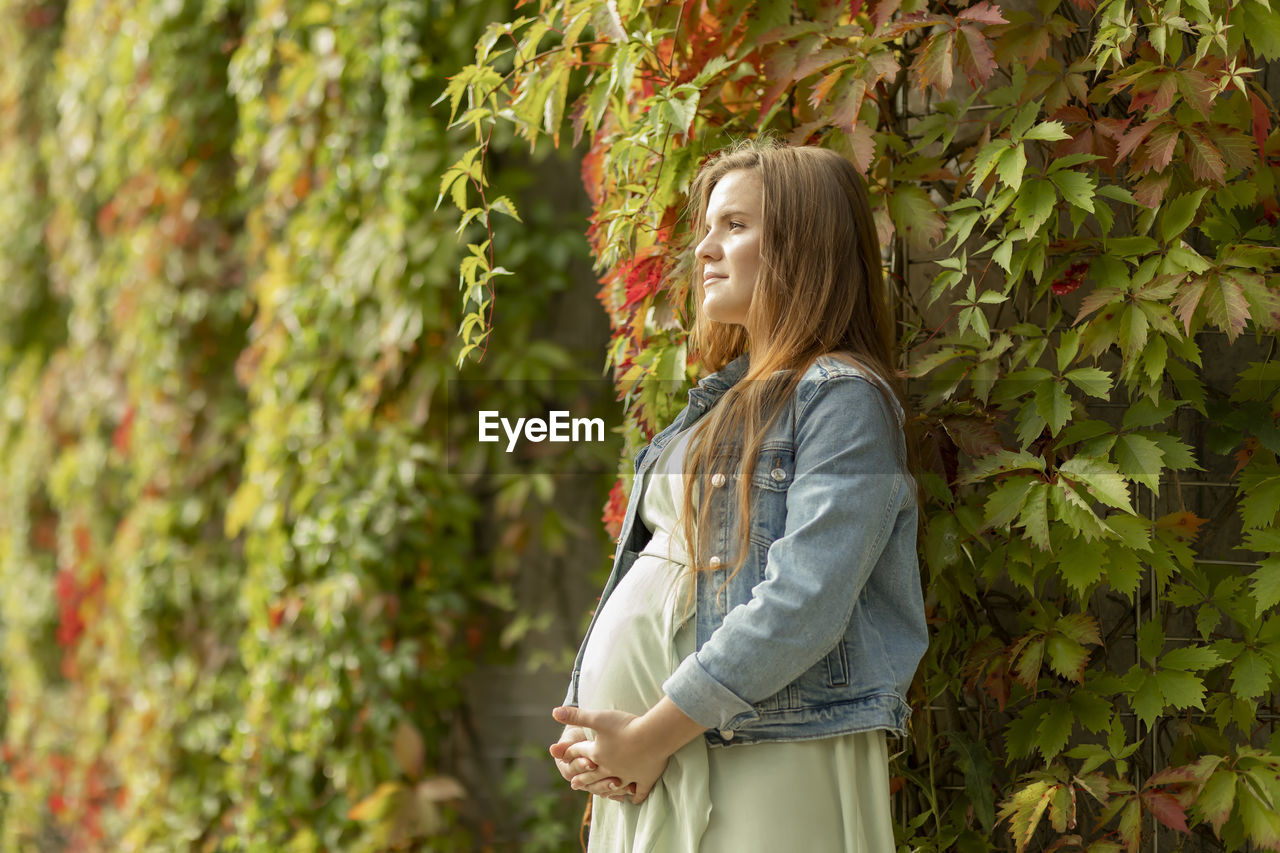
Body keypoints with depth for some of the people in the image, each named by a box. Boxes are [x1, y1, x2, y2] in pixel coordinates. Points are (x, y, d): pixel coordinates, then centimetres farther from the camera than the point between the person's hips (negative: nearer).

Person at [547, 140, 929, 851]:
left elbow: (802, 607, -19)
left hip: (762, 760, -7)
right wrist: (581, 726, 3)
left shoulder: (845, 398, -9)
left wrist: (654, 735, -17)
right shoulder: (719, 402, 17)